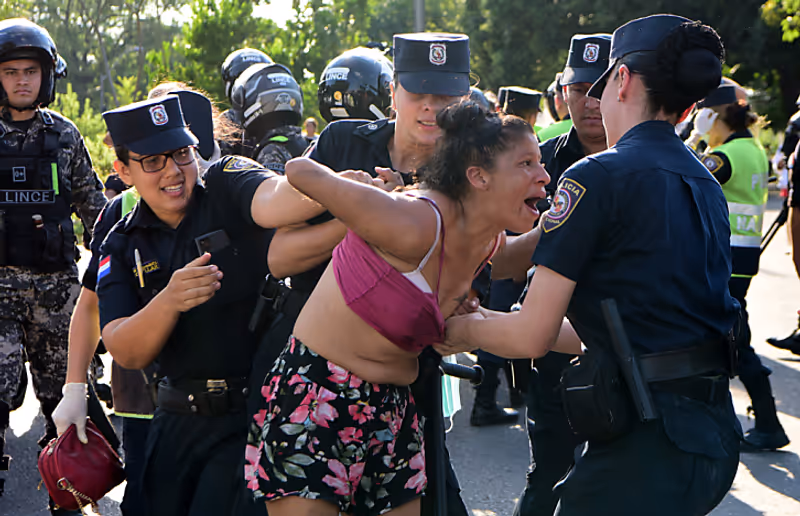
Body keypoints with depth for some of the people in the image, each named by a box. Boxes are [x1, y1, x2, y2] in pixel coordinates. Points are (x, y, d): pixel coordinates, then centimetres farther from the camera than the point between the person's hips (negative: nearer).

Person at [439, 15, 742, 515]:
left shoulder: (598, 176, -10)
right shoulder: (707, 187, 13)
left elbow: (532, 335, -10)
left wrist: (465, 330, 12)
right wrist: (492, 322, 25)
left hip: (646, 441, -8)